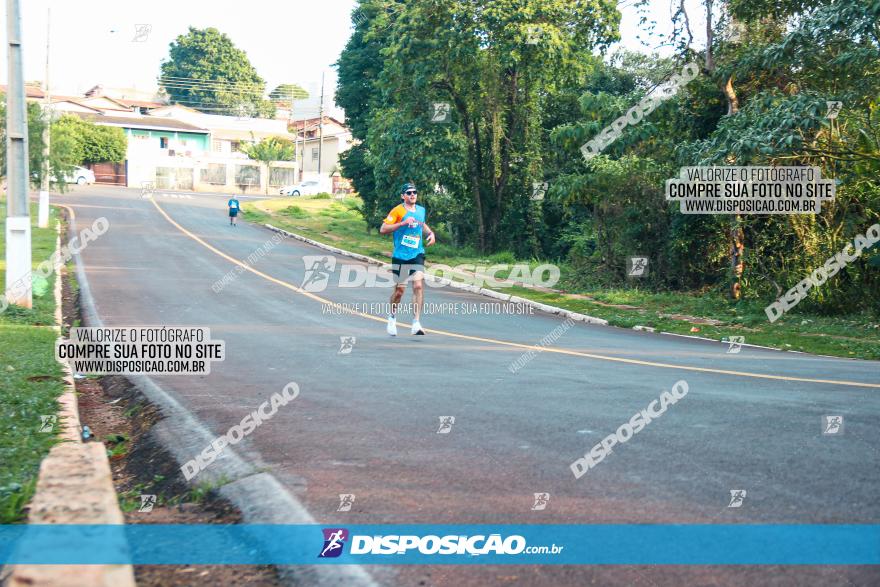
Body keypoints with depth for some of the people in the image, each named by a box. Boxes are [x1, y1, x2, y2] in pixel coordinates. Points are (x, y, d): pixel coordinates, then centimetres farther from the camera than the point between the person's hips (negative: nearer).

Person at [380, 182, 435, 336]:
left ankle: (416, 323, -12)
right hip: (400, 255, -3)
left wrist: (430, 233, 12)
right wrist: (403, 223, -21)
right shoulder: (398, 210, -7)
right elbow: (383, 229, -13)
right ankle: (392, 317, 31)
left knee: (419, 286, -13)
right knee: (400, 289, 4)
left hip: (417, 255, 3)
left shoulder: (421, 210, 11)